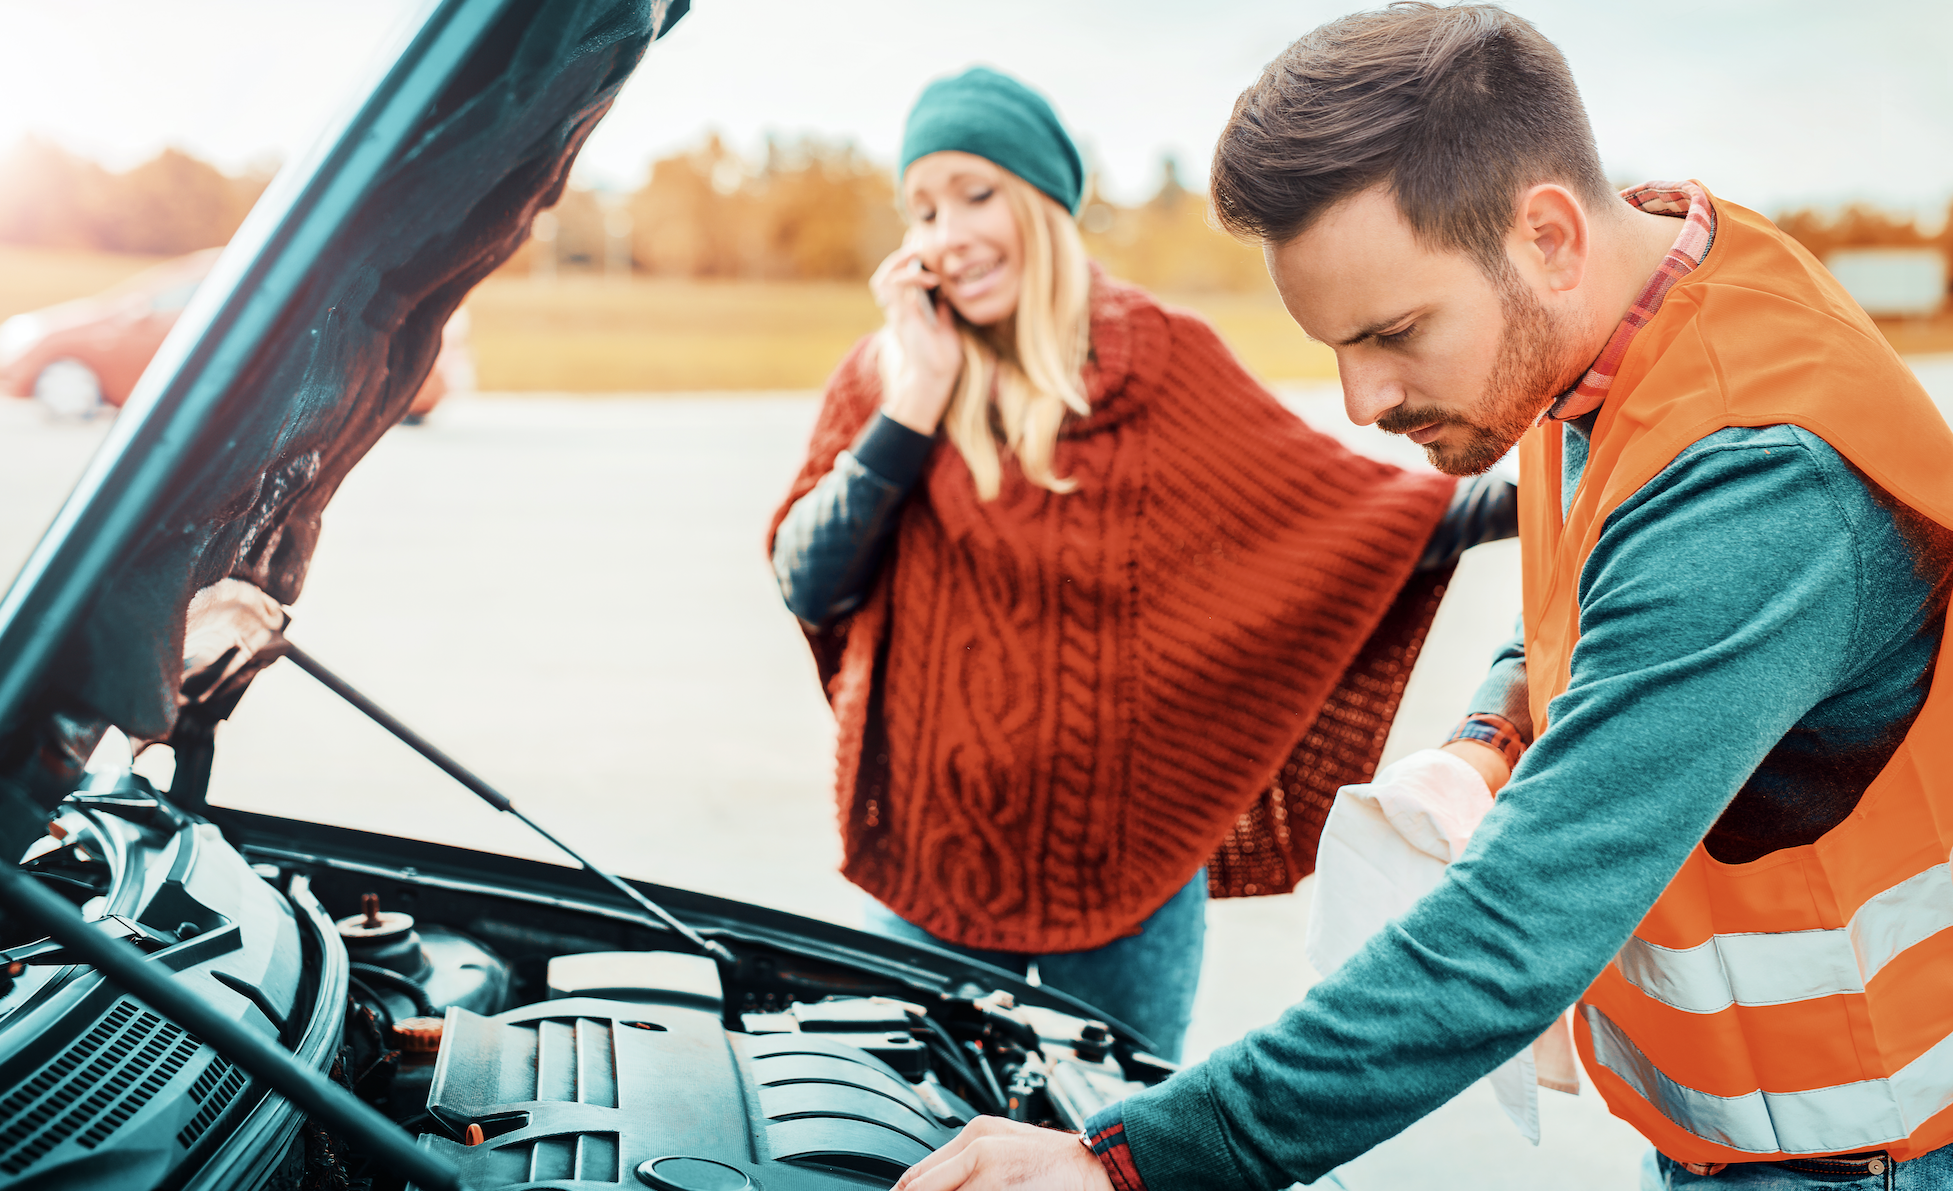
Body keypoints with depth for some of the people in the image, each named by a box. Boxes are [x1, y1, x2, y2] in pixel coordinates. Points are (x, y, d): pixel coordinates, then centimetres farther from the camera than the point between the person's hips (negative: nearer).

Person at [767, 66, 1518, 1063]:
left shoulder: (1163, 360, -2)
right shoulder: (883, 374, 0)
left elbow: (1341, 507, -2)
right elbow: (809, 587, -10)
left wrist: (1515, 500, -15)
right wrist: (918, 399, -15)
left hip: (1131, 847, 0)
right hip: (935, 847, 1)